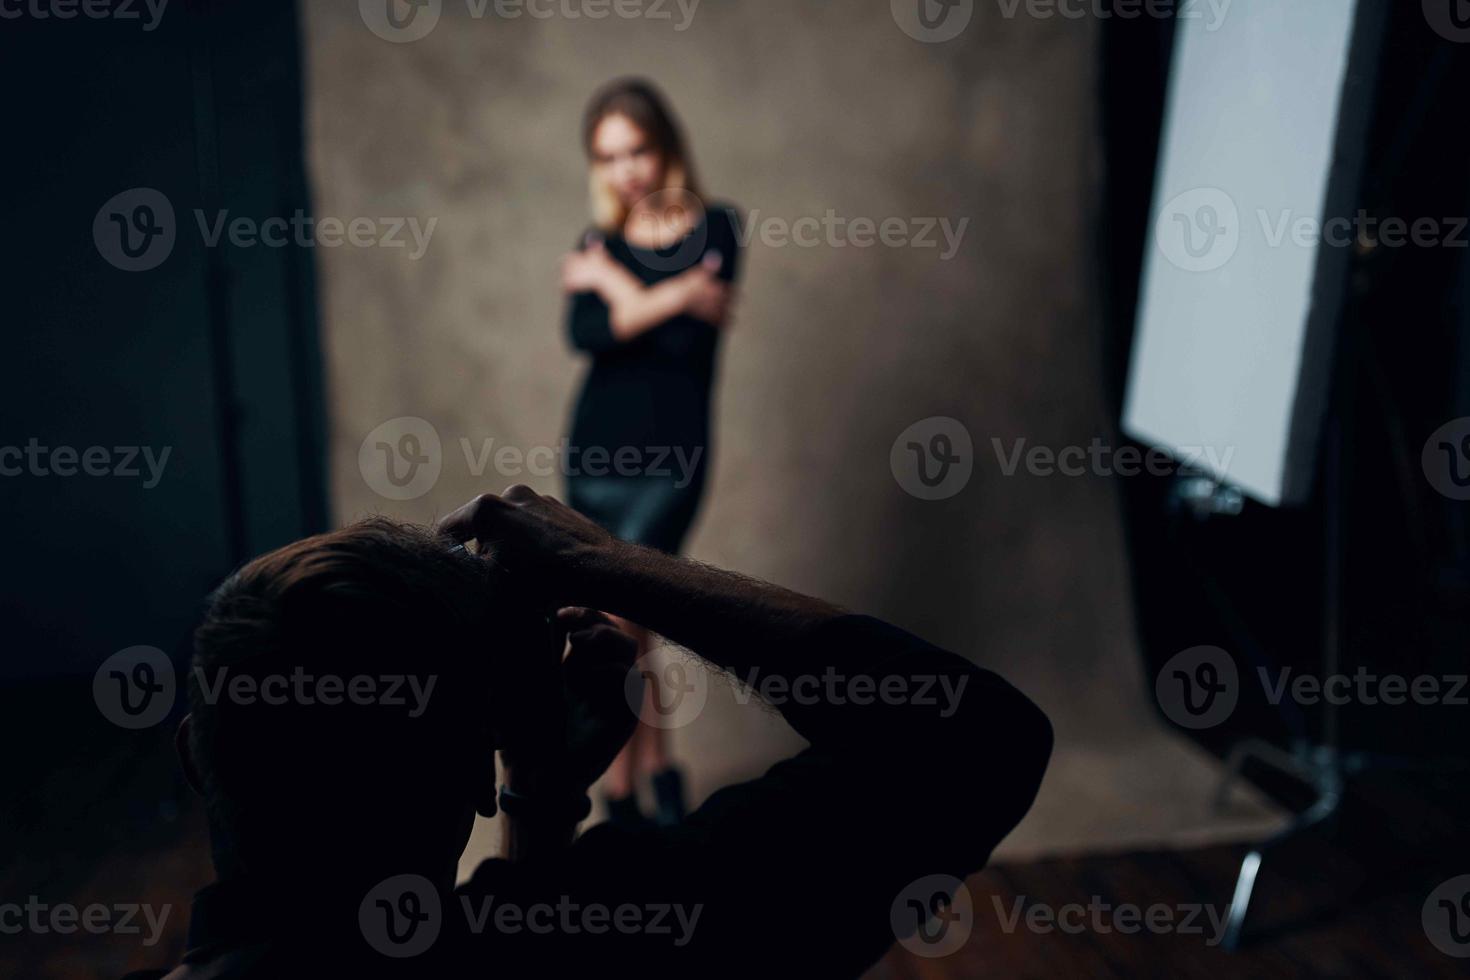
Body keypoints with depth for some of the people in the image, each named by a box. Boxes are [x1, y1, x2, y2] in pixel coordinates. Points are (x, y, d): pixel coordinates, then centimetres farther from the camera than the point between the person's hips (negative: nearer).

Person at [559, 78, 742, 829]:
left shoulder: (713, 228, 1)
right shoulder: (599, 244, 10)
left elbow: (691, 339, -13)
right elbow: (584, 333, -10)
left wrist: (614, 283, -5)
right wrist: (674, 296, -16)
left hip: (672, 459, -4)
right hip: (596, 453, 4)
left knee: (611, 623, -14)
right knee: (625, 626, 9)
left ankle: (622, 788, 1)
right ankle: (656, 767, 26)